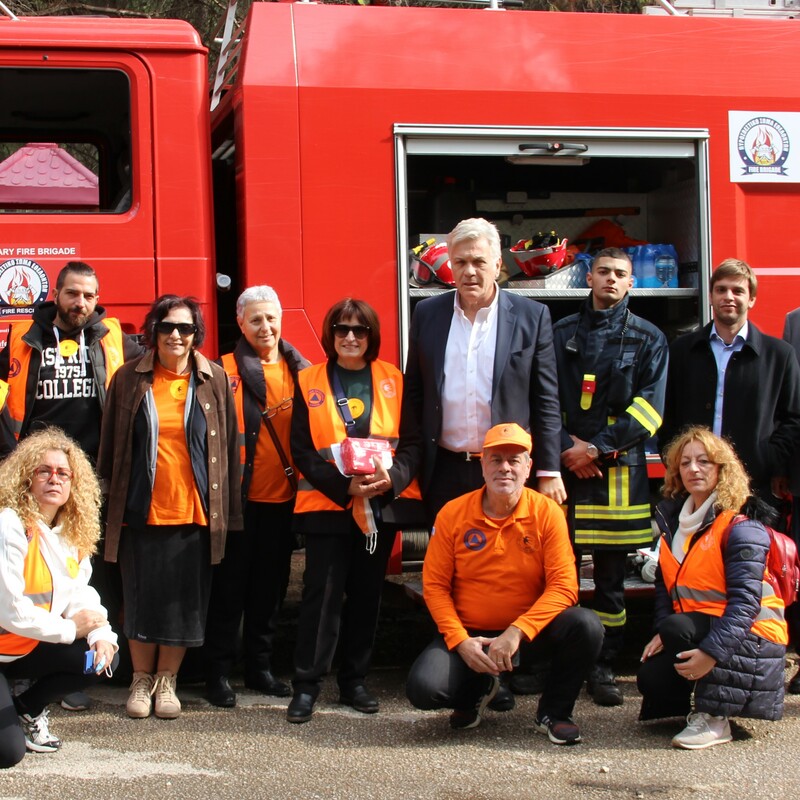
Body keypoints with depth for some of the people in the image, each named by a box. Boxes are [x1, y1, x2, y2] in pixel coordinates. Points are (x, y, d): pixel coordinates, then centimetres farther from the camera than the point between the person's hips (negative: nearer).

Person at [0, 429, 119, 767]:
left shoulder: (72, 534, 4)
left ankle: (28, 709, 10)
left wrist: (101, 634, -19)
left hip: (30, 648, 8)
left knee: (104, 656, -10)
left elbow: (81, 595, 1)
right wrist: (70, 628, -15)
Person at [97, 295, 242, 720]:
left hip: (194, 511, 0)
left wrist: (228, 511, 3)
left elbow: (227, 446, 6)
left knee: (185, 600, 5)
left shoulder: (214, 379, 3)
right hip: (142, 510, 0)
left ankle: (167, 681, 20)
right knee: (142, 597, 5)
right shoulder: (129, 379, 3)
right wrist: (110, 501, 5)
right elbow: (110, 446, 8)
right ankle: (141, 679, 21)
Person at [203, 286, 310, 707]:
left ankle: (260, 666, 23)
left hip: (283, 496, 4)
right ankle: (218, 672, 11)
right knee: (230, 584, 3)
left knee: (271, 585, 12)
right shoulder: (227, 371, -4)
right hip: (240, 497, -4)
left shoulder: (300, 370, 9)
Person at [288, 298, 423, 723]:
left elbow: (411, 441, 4)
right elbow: (302, 451, -3)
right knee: (322, 591, -6)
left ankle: (354, 680, 19)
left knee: (366, 592, 8)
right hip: (327, 503, -2)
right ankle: (306, 684, 1)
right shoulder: (309, 383, 2)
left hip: (383, 502, 2)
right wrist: (344, 485, -16)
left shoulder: (392, 380, 6)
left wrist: (391, 477, -16)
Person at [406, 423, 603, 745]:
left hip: (530, 631, 0)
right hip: (469, 633, 1)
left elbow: (564, 586, -13)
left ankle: (552, 712, -1)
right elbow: (434, 585, -2)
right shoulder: (453, 514, -5)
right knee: (423, 688, -24)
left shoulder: (547, 512, -8)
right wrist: (460, 641, -15)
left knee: (586, 625, -29)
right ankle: (478, 690, 15)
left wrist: (517, 632, -24)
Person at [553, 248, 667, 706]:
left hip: (620, 470, -1)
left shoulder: (648, 340, 7)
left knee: (612, 575, 2)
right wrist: (568, 445, -9)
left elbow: (648, 408, -2)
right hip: (565, 466, 1)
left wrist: (599, 447, -10)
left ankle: (604, 668, 9)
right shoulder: (561, 334, 12)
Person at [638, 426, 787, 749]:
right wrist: (661, 632, -8)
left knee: (678, 626, -32)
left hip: (749, 635, -6)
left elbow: (745, 600, -25)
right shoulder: (672, 519, 8)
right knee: (651, 679, -18)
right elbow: (665, 582, 9)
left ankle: (713, 719, -17)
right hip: (696, 631, 7)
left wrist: (711, 652, -35)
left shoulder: (741, 526, -15)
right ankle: (712, 695, 12)